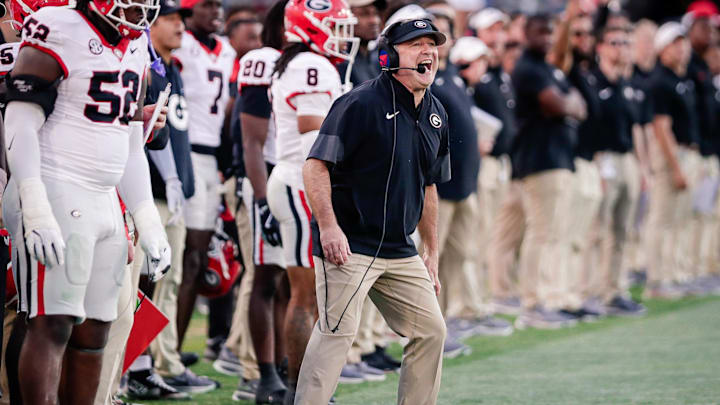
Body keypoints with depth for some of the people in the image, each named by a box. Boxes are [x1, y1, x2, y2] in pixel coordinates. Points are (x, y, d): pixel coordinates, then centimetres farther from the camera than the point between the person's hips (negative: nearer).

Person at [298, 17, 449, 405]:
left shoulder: (435, 114, 13)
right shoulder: (361, 103, -11)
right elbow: (316, 164, -16)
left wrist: (431, 253, 21)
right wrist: (328, 227, -26)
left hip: (400, 252, 8)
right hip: (348, 245, -8)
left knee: (431, 330, 8)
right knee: (338, 331, -15)